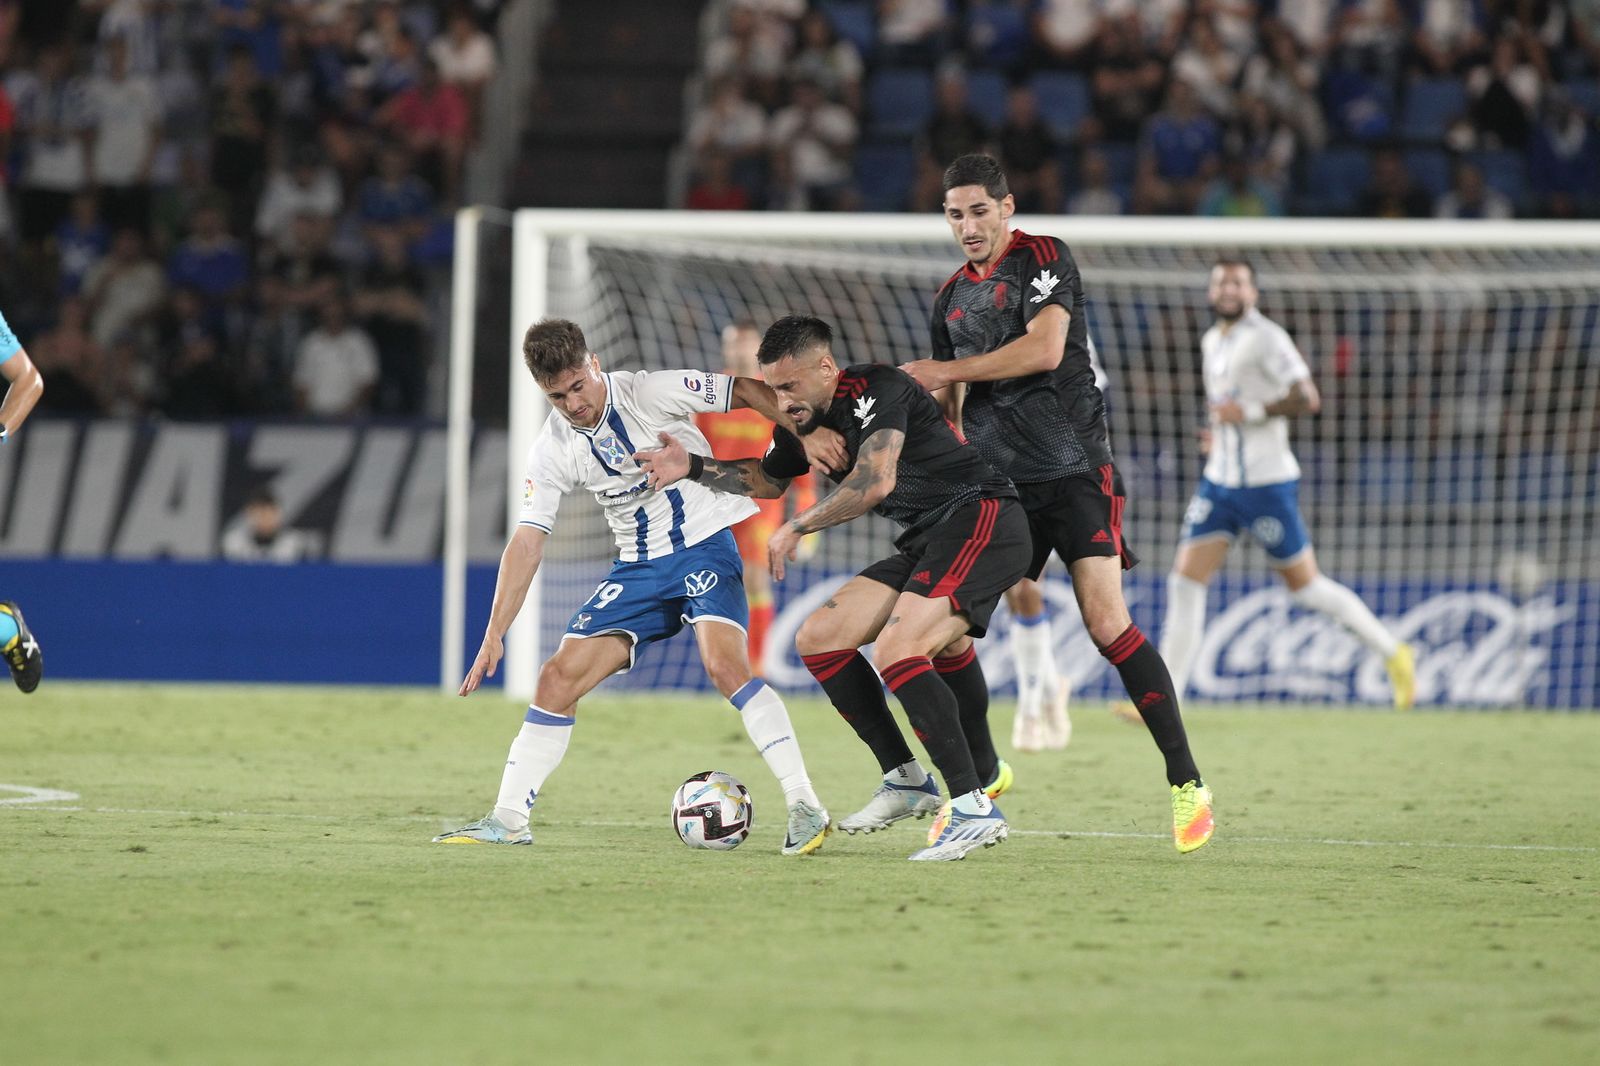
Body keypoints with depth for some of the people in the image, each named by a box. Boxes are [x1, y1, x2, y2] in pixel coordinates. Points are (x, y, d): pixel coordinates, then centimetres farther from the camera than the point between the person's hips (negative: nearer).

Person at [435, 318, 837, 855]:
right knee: (557, 678, -3)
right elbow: (527, 543, -1)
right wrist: (493, 636, -7)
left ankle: (805, 806, -27)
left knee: (724, 663, -28)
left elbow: (745, 391, -11)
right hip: (638, 567, 5)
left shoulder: (650, 392, -16)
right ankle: (508, 819, 5)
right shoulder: (552, 451, -3)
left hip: (704, 548, -5)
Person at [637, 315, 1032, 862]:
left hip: (981, 520, -10)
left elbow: (874, 482, -29)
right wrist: (694, 467, 16)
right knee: (818, 639, 6)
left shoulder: (874, 390, -16)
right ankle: (907, 781, 12)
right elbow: (767, 480, 31)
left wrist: (797, 527, -17)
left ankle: (975, 809, -23)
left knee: (896, 650, -27)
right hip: (926, 542, 10)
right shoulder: (808, 424, 11)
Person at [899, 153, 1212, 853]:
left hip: (1072, 470, -6)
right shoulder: (952, 296, 17)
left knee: (1106, 623, -16)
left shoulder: (1043, 259, -3)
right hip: (995, 482, 6)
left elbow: (1044, 348, -18)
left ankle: (1186, 781, -9)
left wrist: (946, 371, -11)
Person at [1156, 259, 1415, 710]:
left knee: (1305, 584, 3)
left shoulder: (1266, 337, -12)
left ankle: (1393, 653, 21)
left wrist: (1249, 413, -22)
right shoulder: (1212, 341, 13)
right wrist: (1220, 431, 12)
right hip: (1219, 482, 7)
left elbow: (1307, 399, -19)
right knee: (1185, 583, -5)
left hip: (1266, 483, -7)